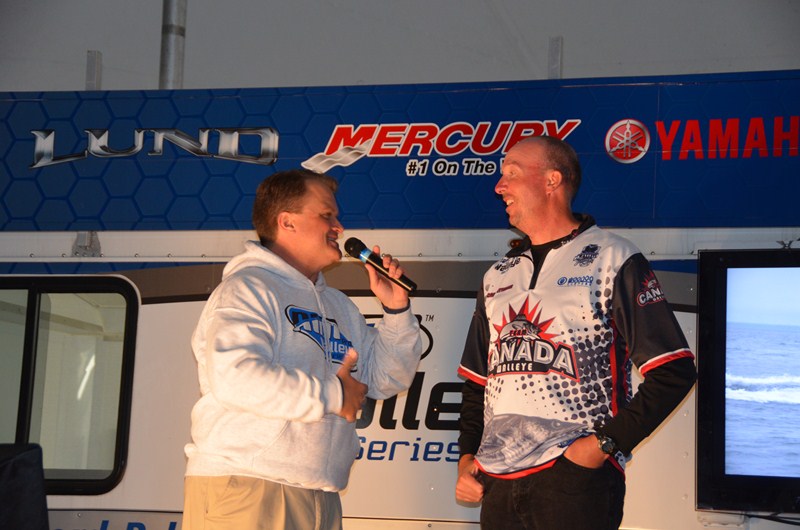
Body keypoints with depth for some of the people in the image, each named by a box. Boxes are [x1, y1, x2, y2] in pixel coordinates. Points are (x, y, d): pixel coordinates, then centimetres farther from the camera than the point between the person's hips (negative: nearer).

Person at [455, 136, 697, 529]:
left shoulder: (612, 259, -1)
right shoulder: (498, 276, 18)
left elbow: (673, 372, -8)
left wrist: (606, 443, -13)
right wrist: (468, 455, 10)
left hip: (575, 481, -5)